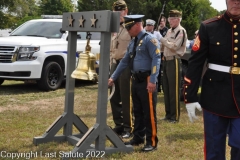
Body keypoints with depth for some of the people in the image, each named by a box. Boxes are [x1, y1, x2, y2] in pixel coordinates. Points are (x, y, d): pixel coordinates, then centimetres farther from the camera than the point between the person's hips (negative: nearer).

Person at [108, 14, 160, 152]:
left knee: (149, 112, -2)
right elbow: (125, 62, 21)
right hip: (136, 80, 9)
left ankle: (152, 142, 6)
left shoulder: (149, 39, -11)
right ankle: (138, 138, 26)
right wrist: (113, 77, 18)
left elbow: (156, 60, -19)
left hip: (147, 81, -8)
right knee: (137, 111, 15)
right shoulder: (133, 43, 16)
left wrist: (152, 80, -26)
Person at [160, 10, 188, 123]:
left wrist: (162, 39, -16)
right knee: (166, 89, 14)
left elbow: (175, 46, -21)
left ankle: (175, 116, 6)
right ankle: (168, 114, 24)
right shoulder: (169, 31, 14)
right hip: (166, 60, 9)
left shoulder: (181, 31, -12)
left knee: (174, 90, -2)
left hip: (174, 61, -9)